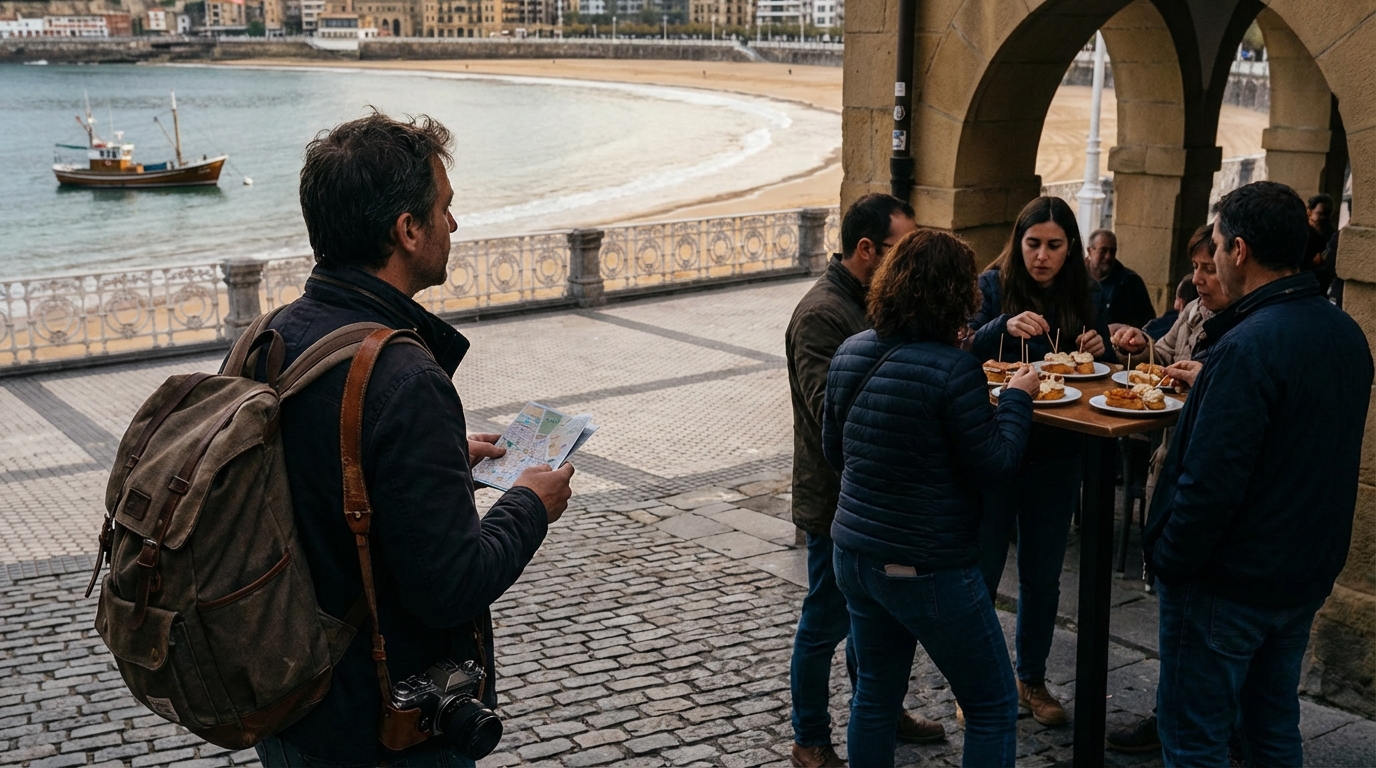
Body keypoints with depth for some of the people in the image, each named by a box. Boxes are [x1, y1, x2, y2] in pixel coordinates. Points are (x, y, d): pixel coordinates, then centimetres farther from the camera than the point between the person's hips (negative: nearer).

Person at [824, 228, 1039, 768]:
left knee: (875, 694, 21)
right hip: (927, 570, -7)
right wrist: (1017, 399, 0)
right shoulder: (951, 369, -21)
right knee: (993, 707, 10)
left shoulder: (850, 353, 1)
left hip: (855, 555, 7)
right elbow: (991, 465, -14)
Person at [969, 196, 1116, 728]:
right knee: (980, 572, 4)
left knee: (1043, 575, 13)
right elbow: (963, 354, -19)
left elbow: (1104, 374, 11)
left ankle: (1032, 679, 30)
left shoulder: (1085, 296, 3)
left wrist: (1099, 350, -12)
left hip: (1055, 456, 3)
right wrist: (1005, 328, -37)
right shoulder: (992, 286, -7)